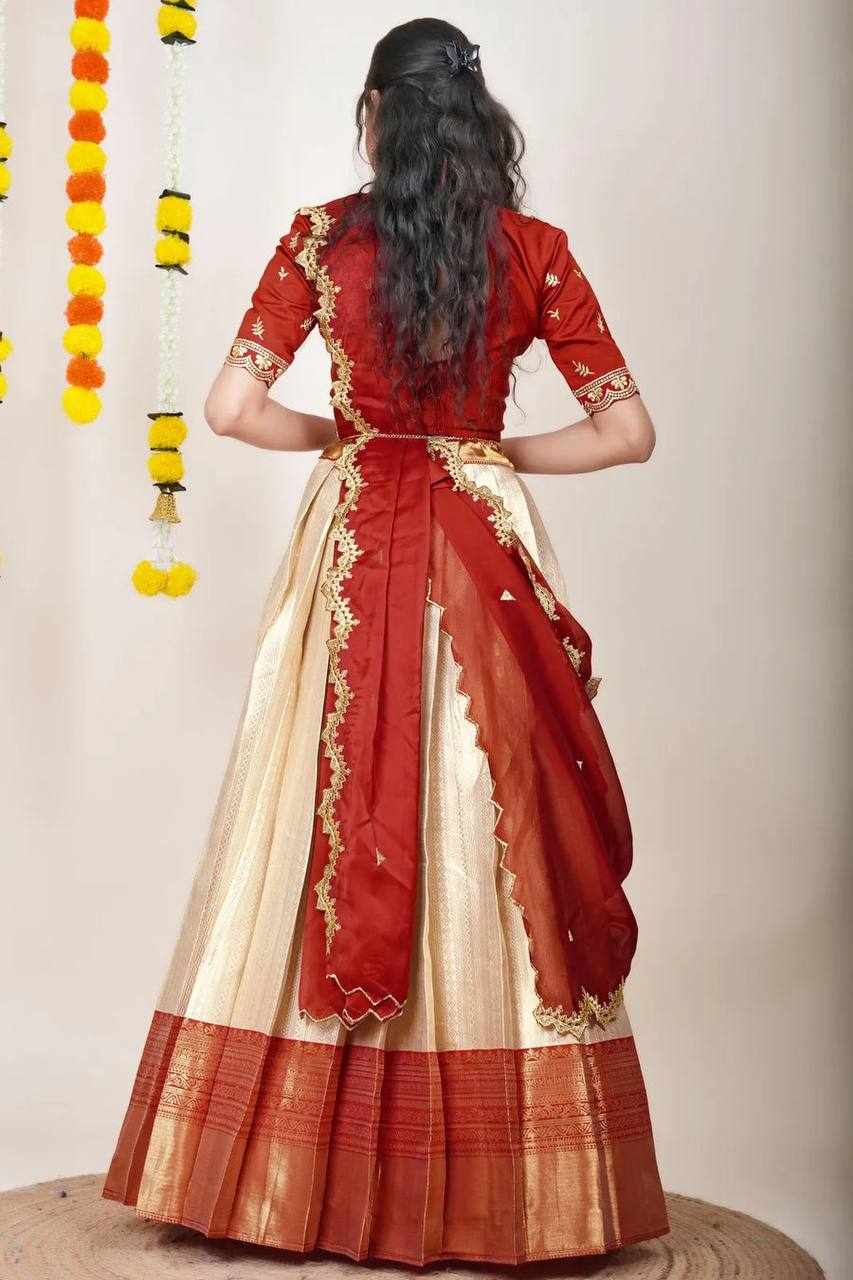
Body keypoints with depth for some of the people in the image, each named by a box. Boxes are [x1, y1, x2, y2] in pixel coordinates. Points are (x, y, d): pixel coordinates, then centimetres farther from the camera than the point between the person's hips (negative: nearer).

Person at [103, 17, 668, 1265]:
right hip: (484, 562, 0)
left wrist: (343, 436, 9)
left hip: (354, 552, 0)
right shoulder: (535, 251, 0)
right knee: (490, 833, 4)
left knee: (337, 827, 6)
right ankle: (505, 1182, 12)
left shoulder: (321, 239, -1)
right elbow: (628, 431, -2)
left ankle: (311, 1169, 15)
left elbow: (233, 405, -7)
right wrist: (498, 451, 9)